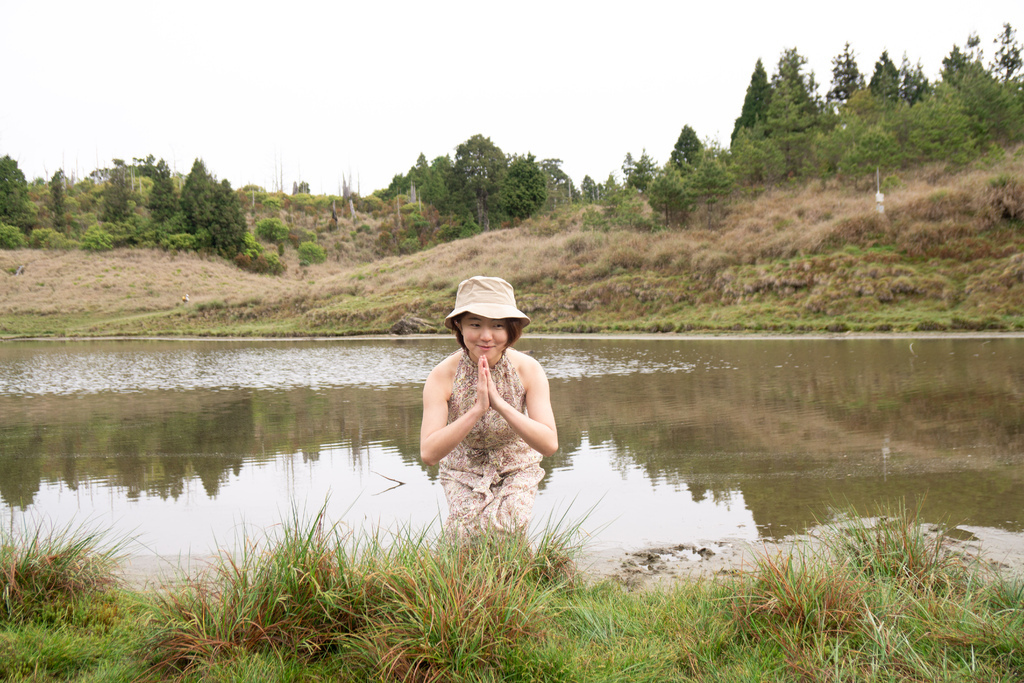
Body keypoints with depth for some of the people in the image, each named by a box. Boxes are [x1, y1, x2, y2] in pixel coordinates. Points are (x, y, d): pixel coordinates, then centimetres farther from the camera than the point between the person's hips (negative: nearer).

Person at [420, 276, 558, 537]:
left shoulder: (529, 370, -21)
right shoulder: (442, 376, -23)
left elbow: (549, 444, -29)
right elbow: (429, 453, -32)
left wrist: (500, 403, -41)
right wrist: (477, 410, -44)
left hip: (517, 470, 0)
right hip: (464, 471, 0)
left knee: (504, 526, -25)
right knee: (469, 531, -24)